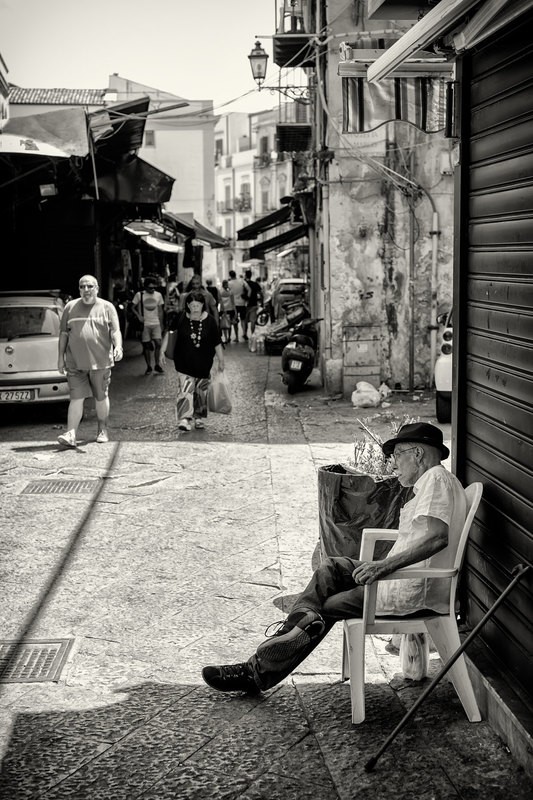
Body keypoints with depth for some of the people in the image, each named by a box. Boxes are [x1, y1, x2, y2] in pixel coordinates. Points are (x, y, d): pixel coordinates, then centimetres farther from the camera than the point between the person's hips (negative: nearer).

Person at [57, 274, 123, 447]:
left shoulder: (107, 307, 4)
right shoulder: (70, 307, 10)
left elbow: (115, 331, -4)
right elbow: (63, 334, 11)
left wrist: (118, 346, -23)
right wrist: (60, 357, 7)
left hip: (100, 362, -1)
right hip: (75, 363, 1)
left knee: (101, 398, 9)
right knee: (76, 398, -5)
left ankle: (102, 430, 25)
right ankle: (70, 435, -8)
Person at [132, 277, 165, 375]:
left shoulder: (158, 295, 5)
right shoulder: (139, 295, -4)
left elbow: (160, 311, 11)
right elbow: (132, 307, 1)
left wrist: (161, 325, 10)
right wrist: (138, 315, -15)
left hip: (156, 324, 2)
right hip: (145, 324, -2)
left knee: (158, 344, -9)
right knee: (146, 346, 1)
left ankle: (157, 365, 5)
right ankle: (148, 367, 12)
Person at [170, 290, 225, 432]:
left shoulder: (209, 321, -8)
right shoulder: (181, 318, -9)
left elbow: (217, 343, -1)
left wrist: (221, 360, 1)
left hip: (203, 363, 2)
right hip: (184, 362, -2)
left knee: (201, 391, 13)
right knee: (185, 389, -13)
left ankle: (199, 418, 29)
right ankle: (185, 419, -16)